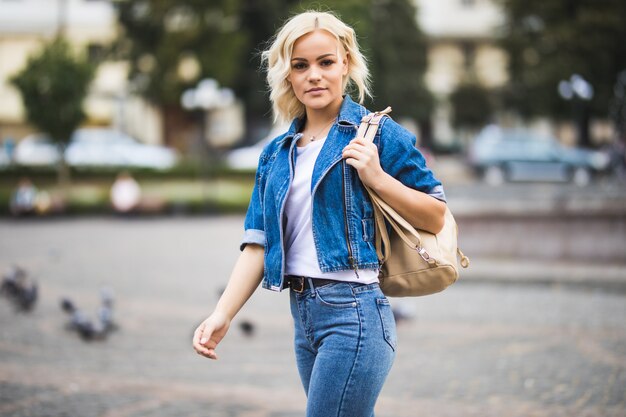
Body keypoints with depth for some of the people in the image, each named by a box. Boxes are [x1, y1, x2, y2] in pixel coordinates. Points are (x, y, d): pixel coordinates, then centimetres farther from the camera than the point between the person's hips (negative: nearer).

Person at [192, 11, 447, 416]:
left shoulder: (377, 133, -2)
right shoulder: (277, 155, 14)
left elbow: (436, 216, -2)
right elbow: (258, 243, 8)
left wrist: (377, 177, -15)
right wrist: (223, 314, -4)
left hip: (353, 312, -6)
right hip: (304, 315, 6)